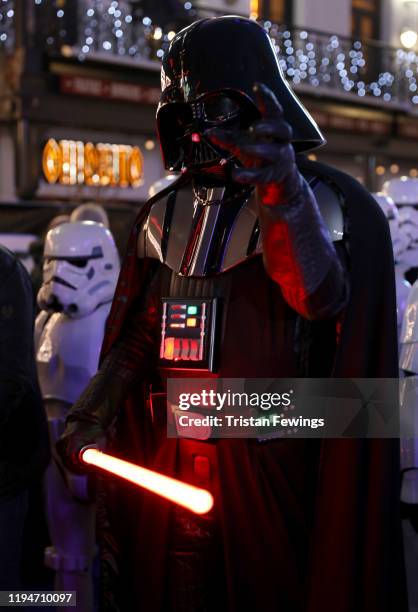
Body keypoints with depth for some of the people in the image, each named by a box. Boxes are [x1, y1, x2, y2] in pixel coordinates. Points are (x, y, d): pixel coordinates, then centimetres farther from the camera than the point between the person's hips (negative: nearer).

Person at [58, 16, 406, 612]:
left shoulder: (316, 199, -7)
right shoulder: (166, 213, 10)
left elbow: (322, 298, -27)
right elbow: (140, 334, 15)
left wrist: (282, 195, -41)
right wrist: (90, 416, 3)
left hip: (264, 461, -4)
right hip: (170, 457, 5)